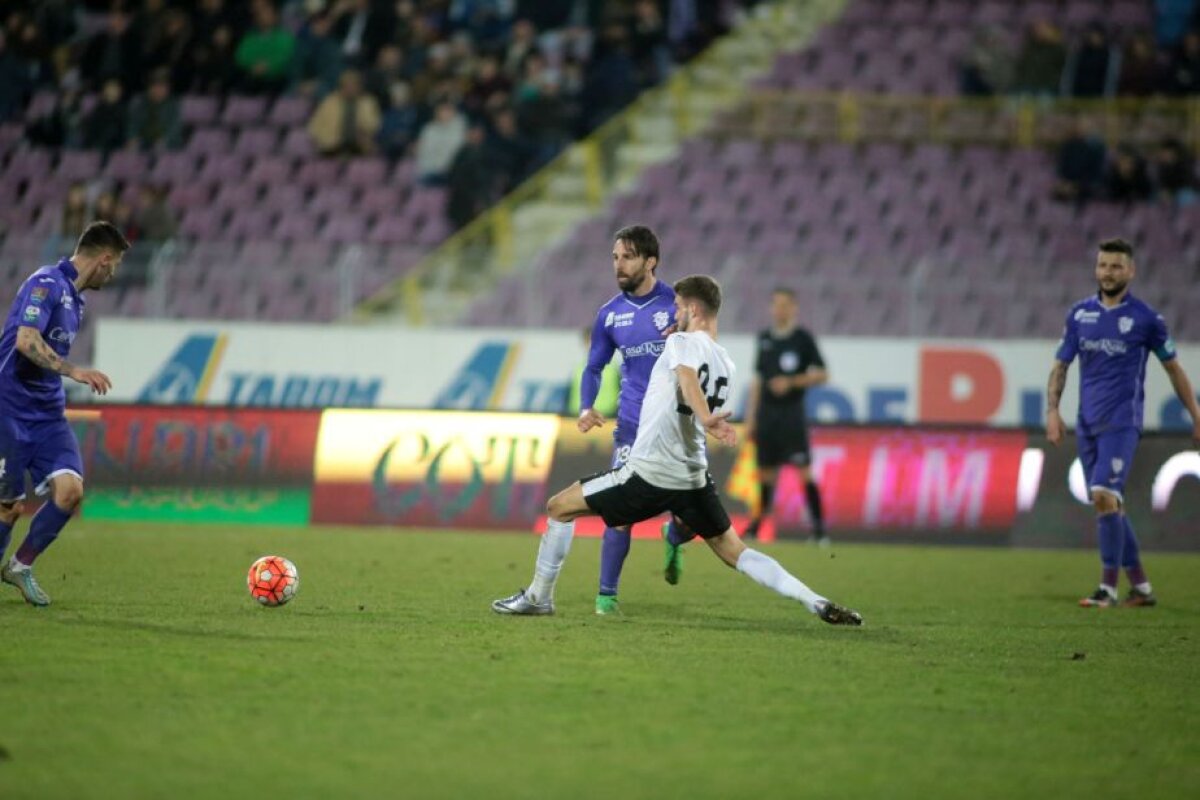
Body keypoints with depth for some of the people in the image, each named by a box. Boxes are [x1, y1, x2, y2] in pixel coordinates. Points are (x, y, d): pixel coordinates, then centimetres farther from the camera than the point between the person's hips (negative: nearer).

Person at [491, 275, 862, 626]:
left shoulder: (682, 343, -7)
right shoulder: (726, 364, 14)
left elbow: (688, 379, -29)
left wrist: (706, 420, -46)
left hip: (649, 473, -7)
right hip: (694, 477, 7)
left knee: (560, 508, 8)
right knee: (734, 551, 11)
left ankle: (538, 597, 13)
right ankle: (818, 604, -4)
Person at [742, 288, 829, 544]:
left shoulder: (803, 339, -2)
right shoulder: (764, 339, 12)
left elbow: (821, 374, -2)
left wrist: (791, 382, -15)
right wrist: (750, 418, 14)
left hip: (792, 412, -4)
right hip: (766, 414, 4)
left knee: (804, 470, -10)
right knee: (766, 472, 8)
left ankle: (819, 526, -10)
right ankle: (760, 519, 18)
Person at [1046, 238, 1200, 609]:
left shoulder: (1145, 318, -2)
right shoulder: (1079, 314, 9)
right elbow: (1061, 365, 12)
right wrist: (1052, 410, -1)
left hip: (1122, 421, -5)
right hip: (1087, 424, 5)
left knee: (1105, 496, -20)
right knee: (1110, 506, 7)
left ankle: (1108, 587, -16)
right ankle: (1140, 586, 16)